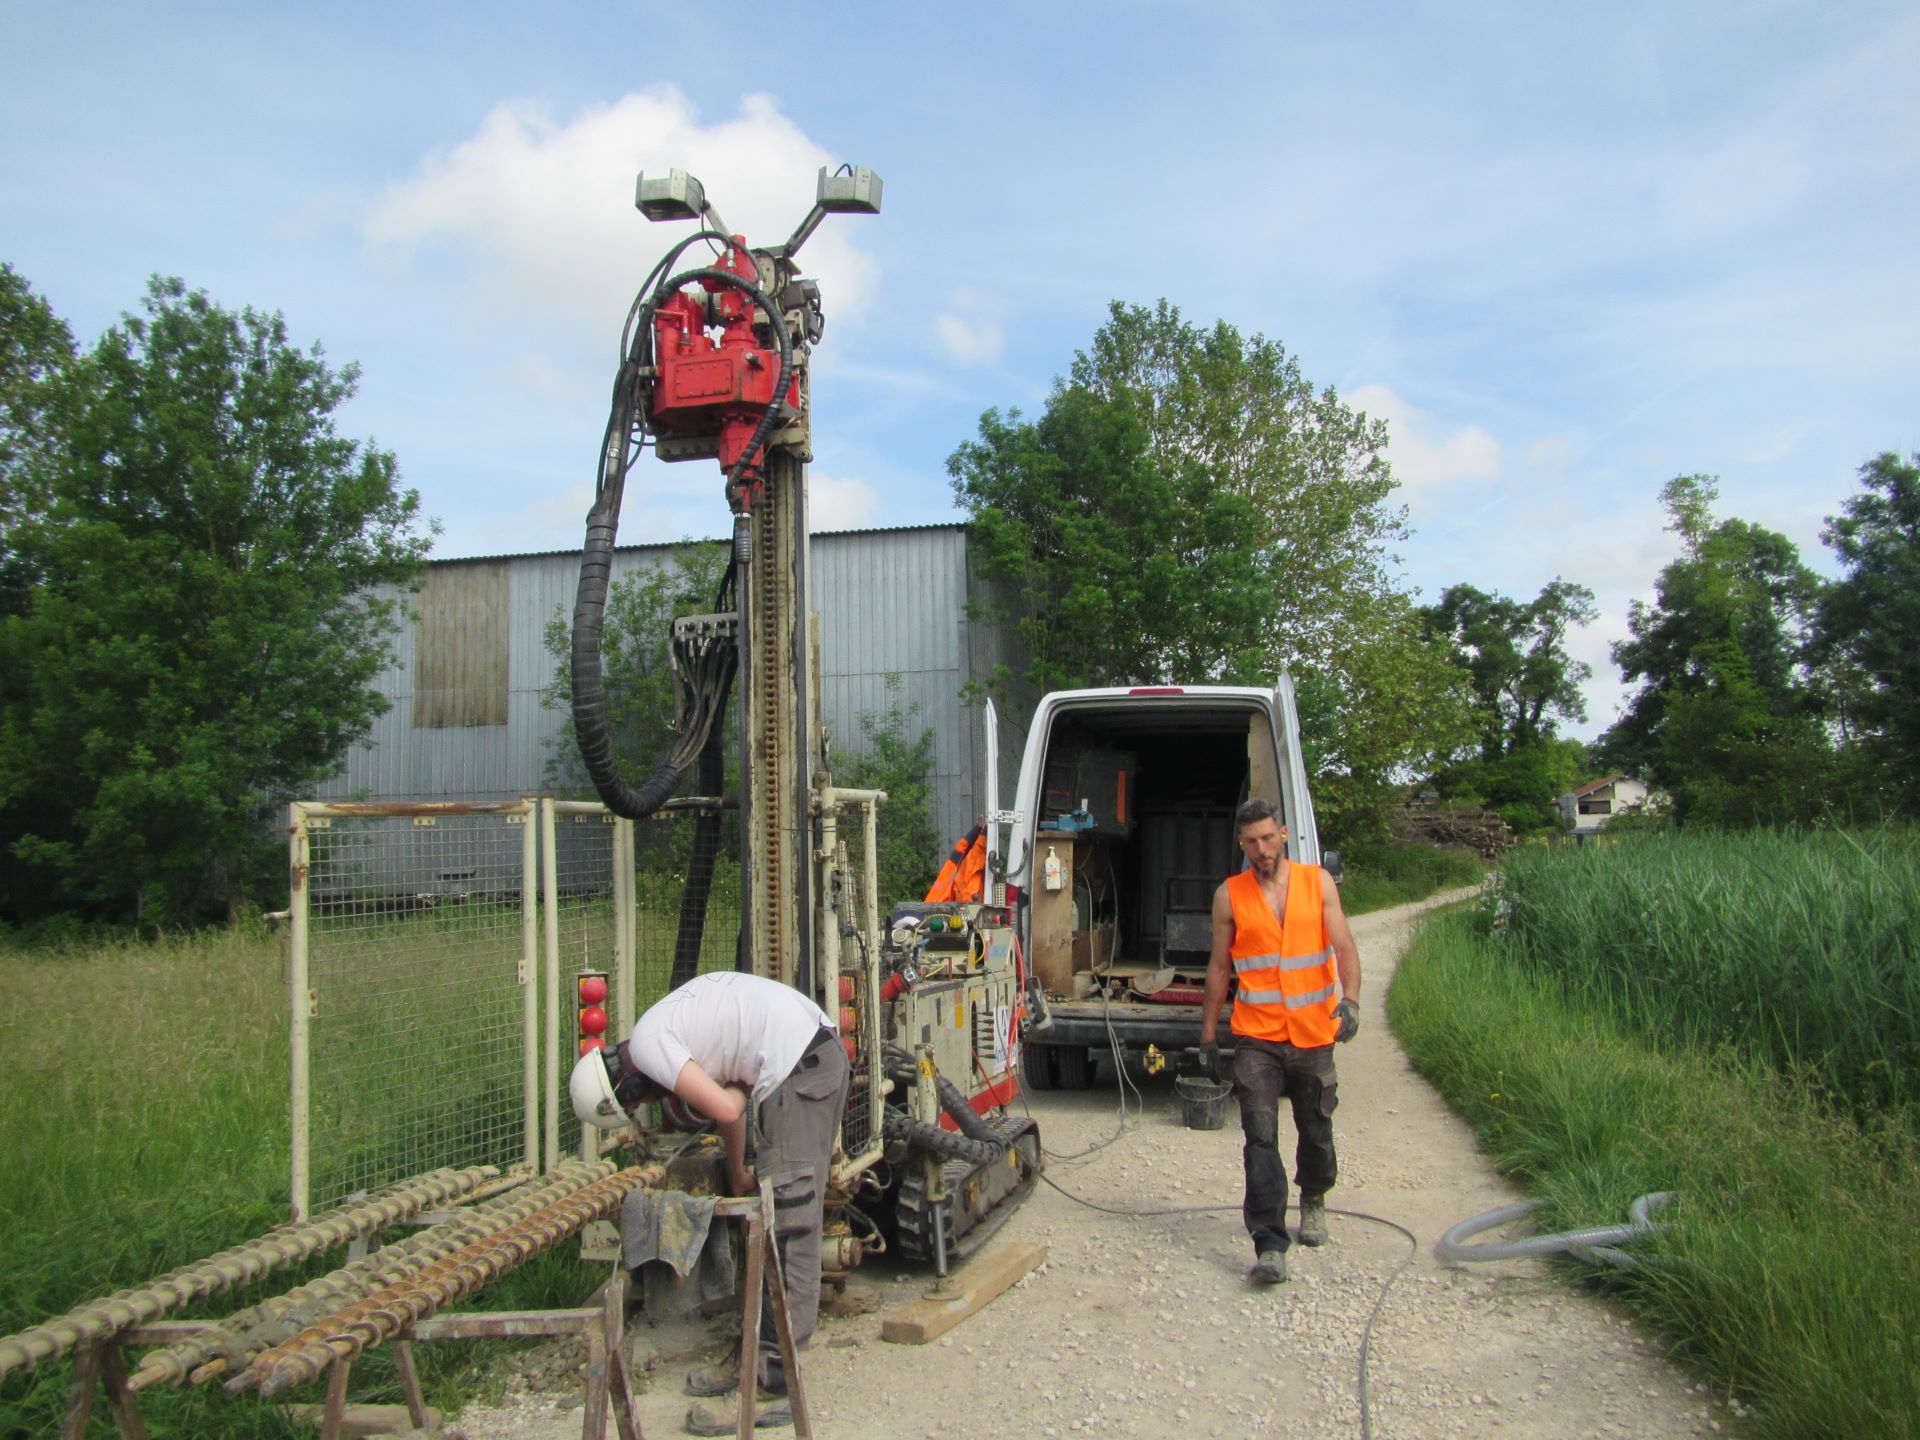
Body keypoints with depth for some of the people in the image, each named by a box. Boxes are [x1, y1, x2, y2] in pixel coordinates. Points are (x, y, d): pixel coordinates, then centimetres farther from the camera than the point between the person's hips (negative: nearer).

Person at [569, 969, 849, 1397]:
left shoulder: (646, 1045, -7)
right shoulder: (665, 1028, 20)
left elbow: (726, 1110, -13)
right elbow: (732, 1097, 17)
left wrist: (736, 1173, 3)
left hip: (798, 1066, -10)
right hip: (823, 1047, 10)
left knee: (786, 1213, -6)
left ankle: (772, 1362, -1)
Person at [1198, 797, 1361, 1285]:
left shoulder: (1318, 883, 2)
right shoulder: (1229, 896, 0)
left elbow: (1344, 947, -3)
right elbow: (1219, 967, 7)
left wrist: (1350, 1000, -21)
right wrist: (1208, 1036, 8)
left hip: (1313, 1034, 1)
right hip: (1256, 1038, -1)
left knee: (1316, 1130, 16)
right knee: (1261, 1140, -9)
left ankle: (1313, 1199, 45)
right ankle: (1269, 1245, -7)